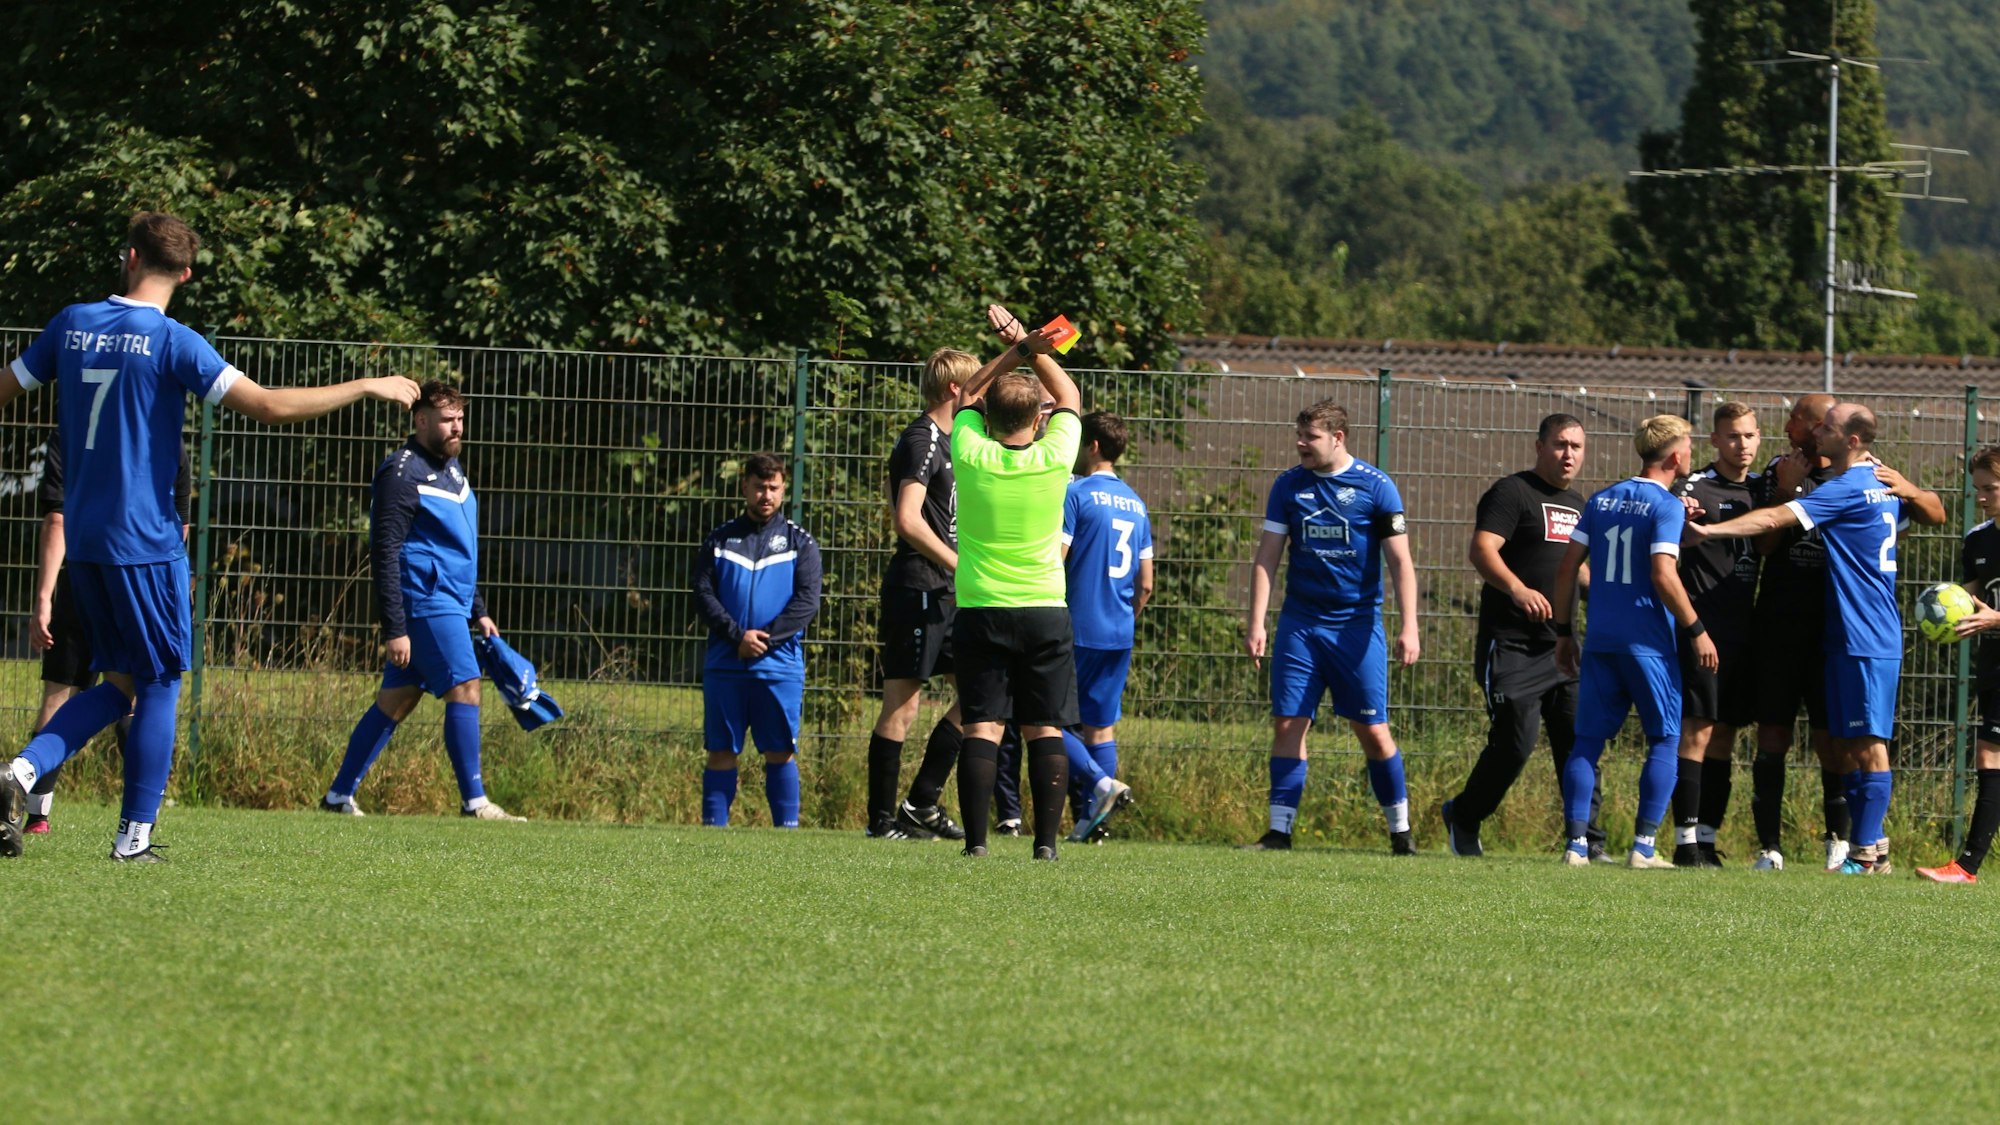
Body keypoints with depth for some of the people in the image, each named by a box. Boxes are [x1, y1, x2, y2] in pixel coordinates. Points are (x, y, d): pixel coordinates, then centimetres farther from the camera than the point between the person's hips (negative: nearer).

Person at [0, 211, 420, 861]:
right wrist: (367, 388, -9)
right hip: (145, 539, -6)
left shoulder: (72, 324, 4)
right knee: (159, 684, 6)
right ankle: (134, 836, 5)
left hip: (82, 536, 6)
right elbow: (268, 406, -19)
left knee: (120, 684, 14)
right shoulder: (172, 342, -12)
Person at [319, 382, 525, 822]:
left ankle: (340, 794, 14)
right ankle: (473, 802, -10)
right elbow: (385, 553, -17)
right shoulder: (403, 475, -13)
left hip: (451, 601, 9)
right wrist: (395, 628, -21)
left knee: (397, 699, 10)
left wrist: (478, 610, 24)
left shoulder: (451, 468, 17)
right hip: (426, 602, -9)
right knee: (465, 689, -12)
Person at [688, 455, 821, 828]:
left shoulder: (799, 542, 9)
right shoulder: (719, 541, 12)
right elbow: (704, 597, 4)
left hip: (780, 667, -1)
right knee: (721, 751, 1)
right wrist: (738, 636, -11)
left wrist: (765, 639, -13)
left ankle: (787, 827, 1)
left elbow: (807, 603, -1)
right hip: (724, 666, 1)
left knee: (780, 752, -1)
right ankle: (713, 827, 3)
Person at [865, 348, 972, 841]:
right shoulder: (922, 441, -13)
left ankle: (922, 802, 14)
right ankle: (882, 819, -2)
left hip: (943, 595, 10)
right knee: (902, 705, -6)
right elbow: (908, 521, -23)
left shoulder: (945, 442, 18)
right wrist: (961, 567, -19)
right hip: (916, 591, -10)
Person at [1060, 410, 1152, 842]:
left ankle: (1103, 783, -18)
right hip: (1119, 636, 7)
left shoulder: (1076, 493, -8)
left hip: (1077, 629, -7)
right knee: (1100, 725, 10)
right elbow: (1145, 584, 14)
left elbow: (1052, 564, -13)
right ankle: (1094, 818, 6)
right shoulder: (1136, 504, 13)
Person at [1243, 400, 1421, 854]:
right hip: (1300, 624, 3)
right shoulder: (1289, 486, 5)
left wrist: (1409, 628, -11)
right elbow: (1266, 558, 6)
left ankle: (1400, 830, 10)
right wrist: (1256, 624, -2)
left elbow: (1400, 562, -3)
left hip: (1357, 625, -3)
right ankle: (1279, 830, 1)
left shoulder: (1376, 487, -4)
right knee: (1288, 723, -3)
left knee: (1373, 731, -2)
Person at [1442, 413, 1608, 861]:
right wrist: (1517, 590, -34)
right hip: (1512, 648, -7)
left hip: (1562, 647, 7)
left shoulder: (1577, 505, 20)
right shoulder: (1512, 493, -6)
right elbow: (1482, 549, -20)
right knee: (1514, 744, -8)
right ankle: (1462, 817, 14)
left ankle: (1589, 841, 3)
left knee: (1579, 743, -2)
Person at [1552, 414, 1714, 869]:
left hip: (1600, 640, 5)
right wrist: (1696, 630, -8)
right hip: (1647, 641, -5)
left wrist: (1564, 632, 17)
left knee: (1588, 741, 7)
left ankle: (1576, 843, 0)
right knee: (1665, 738, 4)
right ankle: (1645, 844, -3)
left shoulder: (1601, 500, 10)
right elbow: (1663, 575, -17)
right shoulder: (1666, 507, -8)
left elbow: (1567, 568, 9)